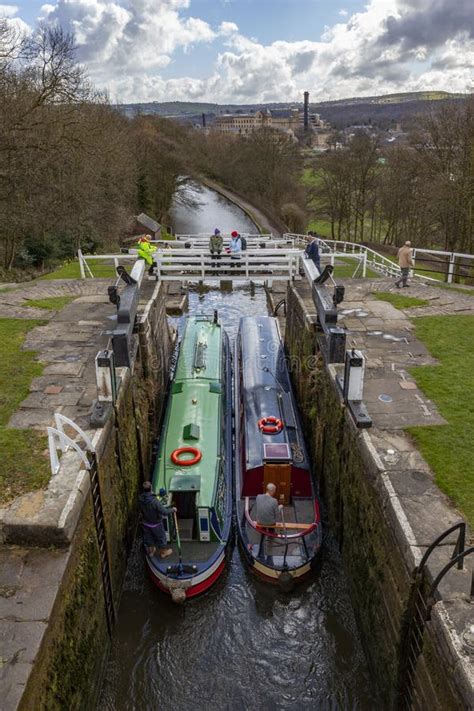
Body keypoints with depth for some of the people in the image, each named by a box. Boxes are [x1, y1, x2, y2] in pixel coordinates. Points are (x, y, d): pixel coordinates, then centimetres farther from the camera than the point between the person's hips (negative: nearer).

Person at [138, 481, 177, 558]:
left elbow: (141, 510, -2)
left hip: (145, 523, 5)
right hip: (156, 524, -5)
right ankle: (163, 552, 42)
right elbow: (164, 512, -33)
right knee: (161, 537, 21)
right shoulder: (154, 501, -39)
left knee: (148, 537, 28)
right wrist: (172, 510, -16)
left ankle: (150, 551, 50)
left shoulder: (140, 499, -21)